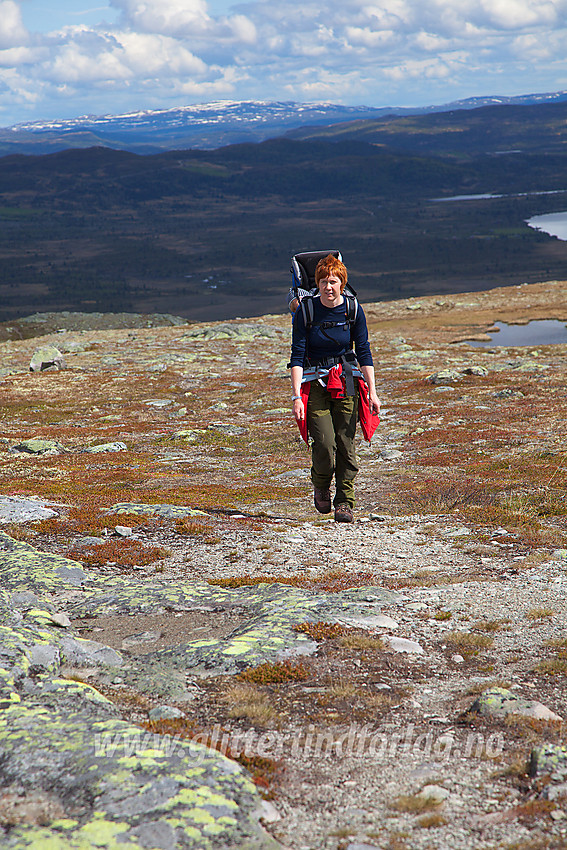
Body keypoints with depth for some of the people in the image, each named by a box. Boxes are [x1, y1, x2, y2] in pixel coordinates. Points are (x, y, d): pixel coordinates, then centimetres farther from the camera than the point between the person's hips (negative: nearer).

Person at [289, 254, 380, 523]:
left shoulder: (353, 310, -2)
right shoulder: (305, 311, -8)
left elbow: (364, 353, 1)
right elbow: (297, 356, -8)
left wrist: (372, 392, -5)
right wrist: (296, 396, -16)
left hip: (347, 382, 2)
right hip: (315, 383, -2)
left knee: (346, 445, -4)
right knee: (325, 444, -13)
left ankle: (344, 503, 8)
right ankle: (320, 484, 19)